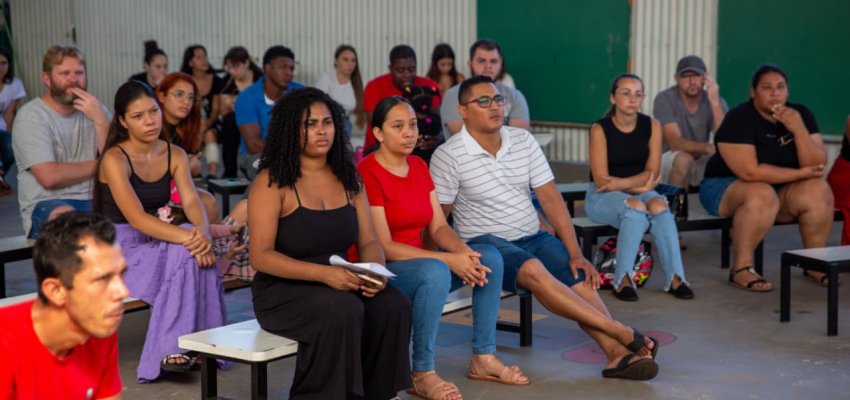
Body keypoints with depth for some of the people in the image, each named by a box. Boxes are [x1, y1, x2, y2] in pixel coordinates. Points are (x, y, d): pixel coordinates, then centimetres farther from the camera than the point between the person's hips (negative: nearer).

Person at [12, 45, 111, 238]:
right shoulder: (30, 116, -4)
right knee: (68, 217, -38)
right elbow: (49, 177, -16)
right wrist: (97, 165, -3)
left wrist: (100, 120, -15)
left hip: (94, 199, 5)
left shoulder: (94, 110, 9)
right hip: (46, 203, -4)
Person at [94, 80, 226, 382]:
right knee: (185, 252, -31)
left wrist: (203, 232, -32)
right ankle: (168, 349, -25)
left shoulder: (175, 155, 6)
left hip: (157, 243, 5)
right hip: (118, 248, -5)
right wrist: (188, 237, -38)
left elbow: (191, 202, -9)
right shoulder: (115, 159, -13)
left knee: (196, 250, -28)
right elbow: (137, 218, -25)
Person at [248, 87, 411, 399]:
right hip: (283, 290, -5)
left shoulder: (347, 178, 9)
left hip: (339, 285, 5)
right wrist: (323, 273, -27)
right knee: (343, 310, -34)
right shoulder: (272, 182, -9)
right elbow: (261, 256, -15)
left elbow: (368, 241, 8)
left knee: (394, 306, -23)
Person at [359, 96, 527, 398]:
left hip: (418, 263, 8)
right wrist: (450, 260, -23)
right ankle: (422, 375, -23)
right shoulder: (367, 173, -16)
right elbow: (383, 247, -20)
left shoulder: (419, 166, 9)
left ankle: (483, 358, -3)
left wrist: (464, 252, -16)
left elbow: (438, 227, 7)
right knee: (436, 272, -36)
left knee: (490, 257, -8)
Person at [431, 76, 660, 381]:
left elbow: (550, 197, 2)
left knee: (579, 277, -24)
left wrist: (576, 254, -6)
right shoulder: (448, 156, -6)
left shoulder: (523, 140, 6)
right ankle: (621, 332, -34)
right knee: (532, 270, -34)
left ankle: (617, 353, -41)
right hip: (485, 241, -5)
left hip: (532, 237, 5)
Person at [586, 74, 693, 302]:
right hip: (603, 197, -3)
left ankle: (675, 278, -31)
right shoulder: (600, 129, -11)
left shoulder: (651, 126, 0)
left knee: (659, 205, -30)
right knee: (636, 208, -34)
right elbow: (602, 182, -14)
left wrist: (621, 183, -20)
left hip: (641, 191, 3)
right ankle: (623, 280, -29)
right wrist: (640, 187, -15)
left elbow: (652, 174, -5)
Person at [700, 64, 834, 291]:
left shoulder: (800, 114, -3)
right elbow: (750, 171, -27)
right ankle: (740, 270, -26)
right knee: (762, 195, -36)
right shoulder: (739, 119, -19)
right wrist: (801, 173, -19)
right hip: (725, 186, -5)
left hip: (780, 189, 6)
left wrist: (798, 129, -27)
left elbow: (817, 165, -11)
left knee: (819, 191, -20)